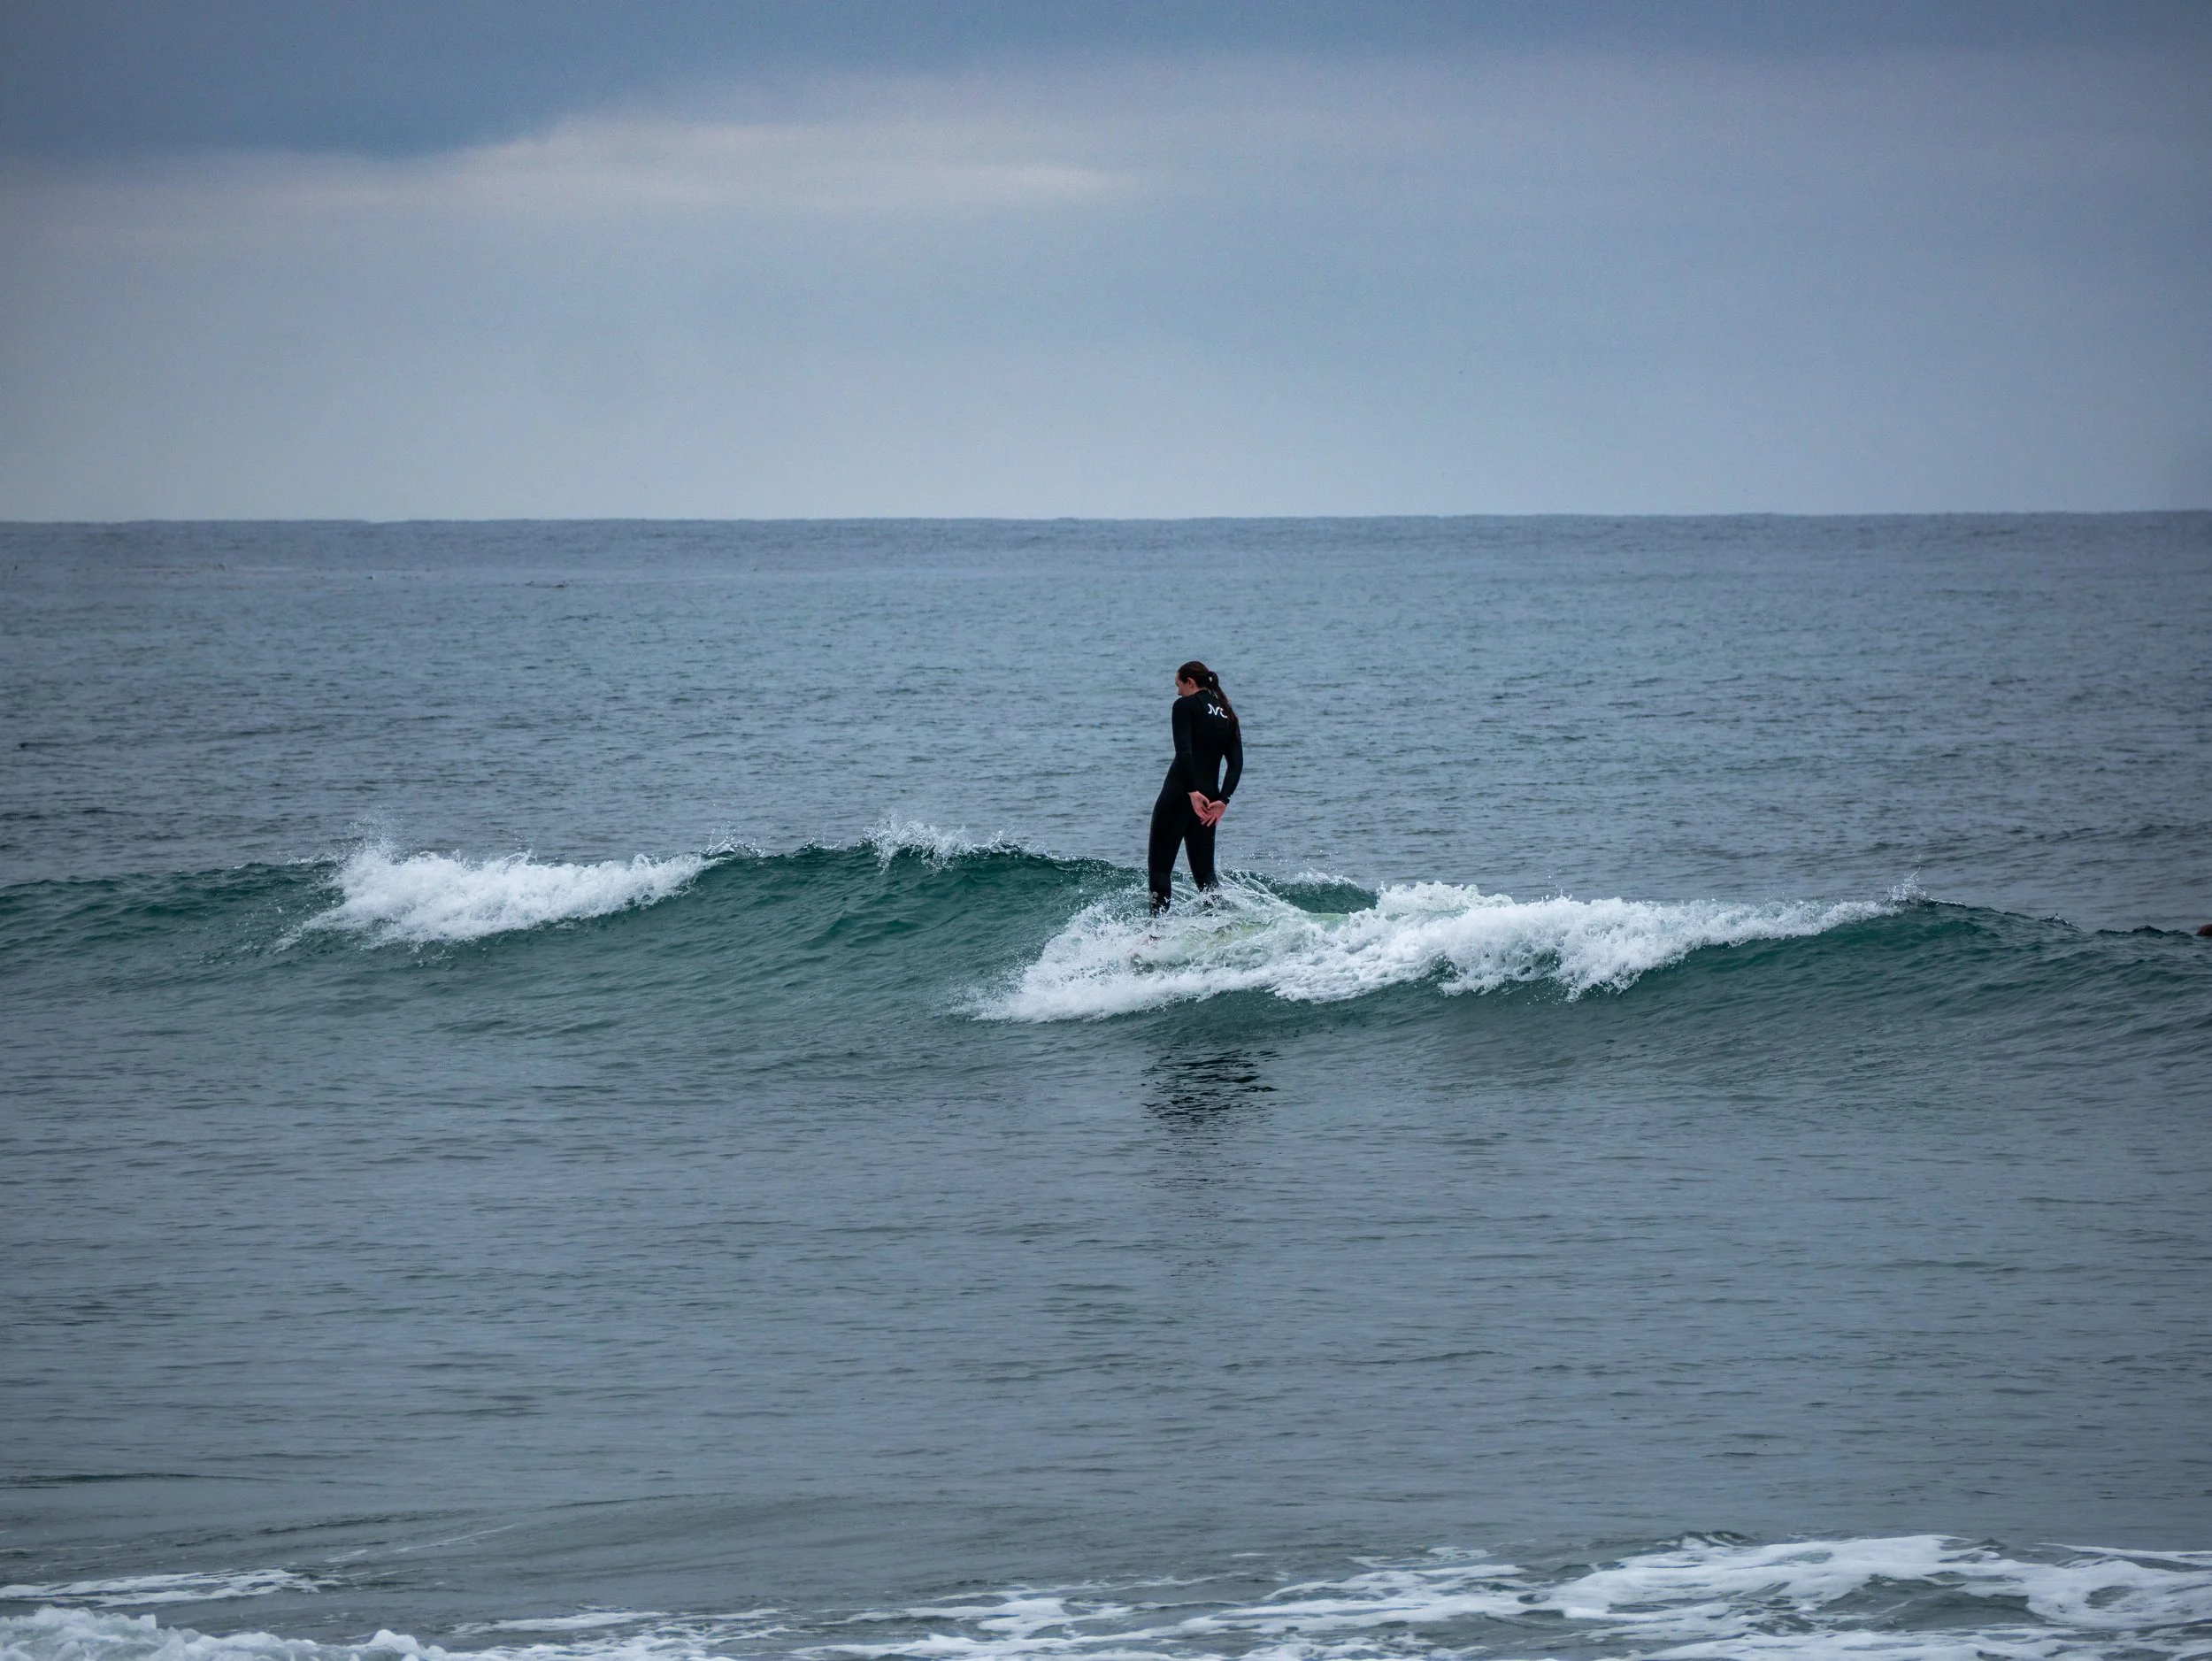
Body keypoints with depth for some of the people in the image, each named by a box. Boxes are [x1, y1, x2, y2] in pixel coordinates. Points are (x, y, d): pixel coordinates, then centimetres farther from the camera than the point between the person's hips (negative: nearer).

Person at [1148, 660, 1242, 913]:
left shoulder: (1185, 706, -4)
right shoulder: (1228, 716, 15)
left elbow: (1184, 751, -19)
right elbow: (1237, 763, 5)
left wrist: (1192, 791, -22)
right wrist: (1223, 800, -3)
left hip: (1179, 794, -6)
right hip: (1210, 796, 6)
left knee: (1159, 866, -2)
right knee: (1204, 871, 12)